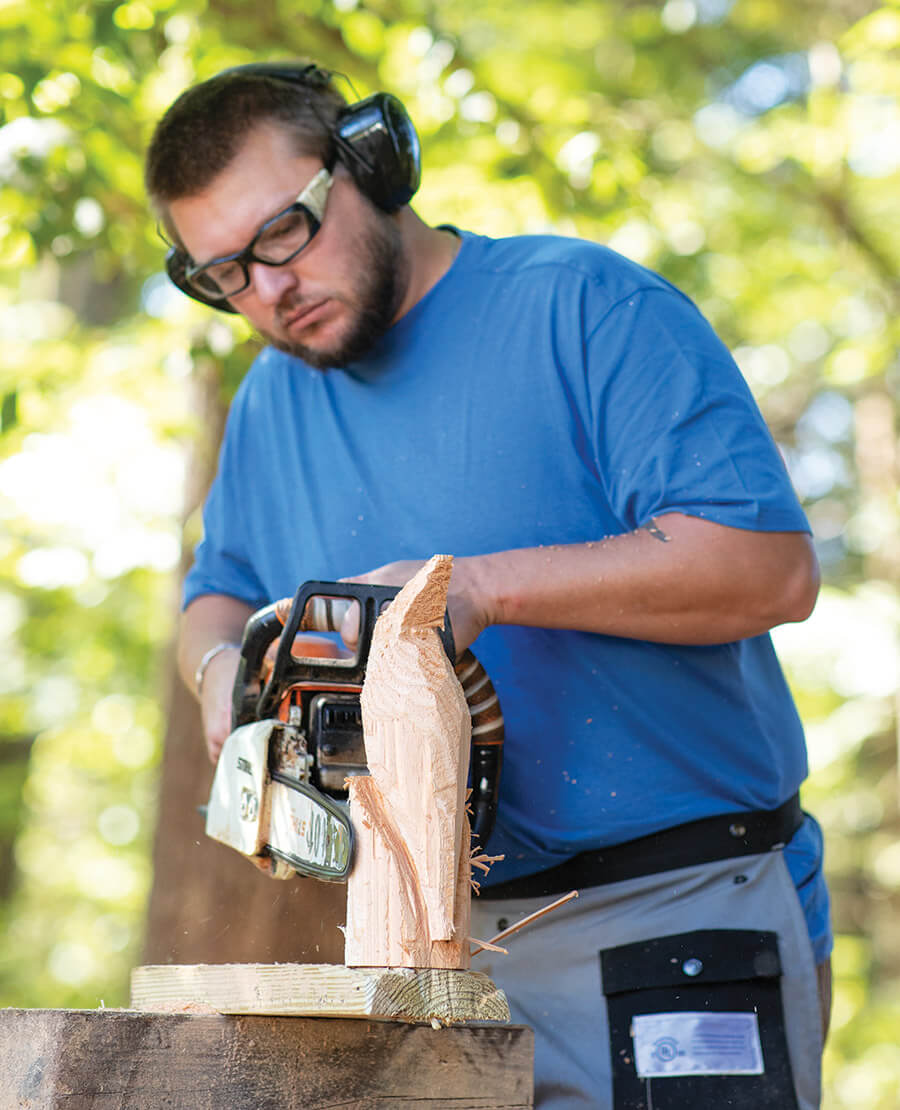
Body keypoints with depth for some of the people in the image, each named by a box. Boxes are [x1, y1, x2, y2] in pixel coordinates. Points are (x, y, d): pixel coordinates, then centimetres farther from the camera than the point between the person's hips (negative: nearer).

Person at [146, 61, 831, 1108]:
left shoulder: (584, 306, -8)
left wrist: (484, 588, -21)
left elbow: (773, 568, -17)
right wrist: (220, 664, 1)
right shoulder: (271, 404, 15)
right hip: (451, 946, 6)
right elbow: (218, 591, 26)